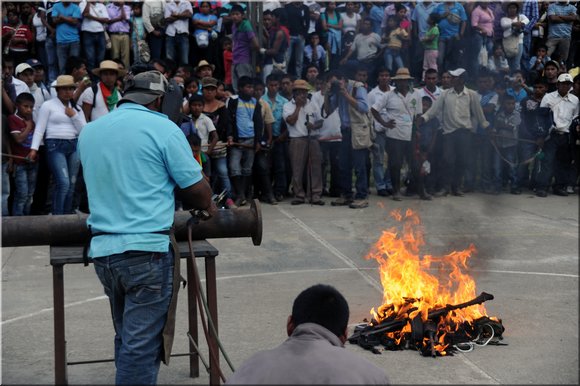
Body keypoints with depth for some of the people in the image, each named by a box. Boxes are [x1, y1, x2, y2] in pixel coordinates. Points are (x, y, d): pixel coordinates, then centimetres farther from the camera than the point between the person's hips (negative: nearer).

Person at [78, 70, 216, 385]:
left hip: (102, 250, 6)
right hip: (146, 250, -6)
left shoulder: (89, 131, 12)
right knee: (142, 345, 0)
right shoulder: (162, 128, -6)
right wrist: (208, 208, 17)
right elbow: (197, 189, -3)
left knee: (126, 338, 20)